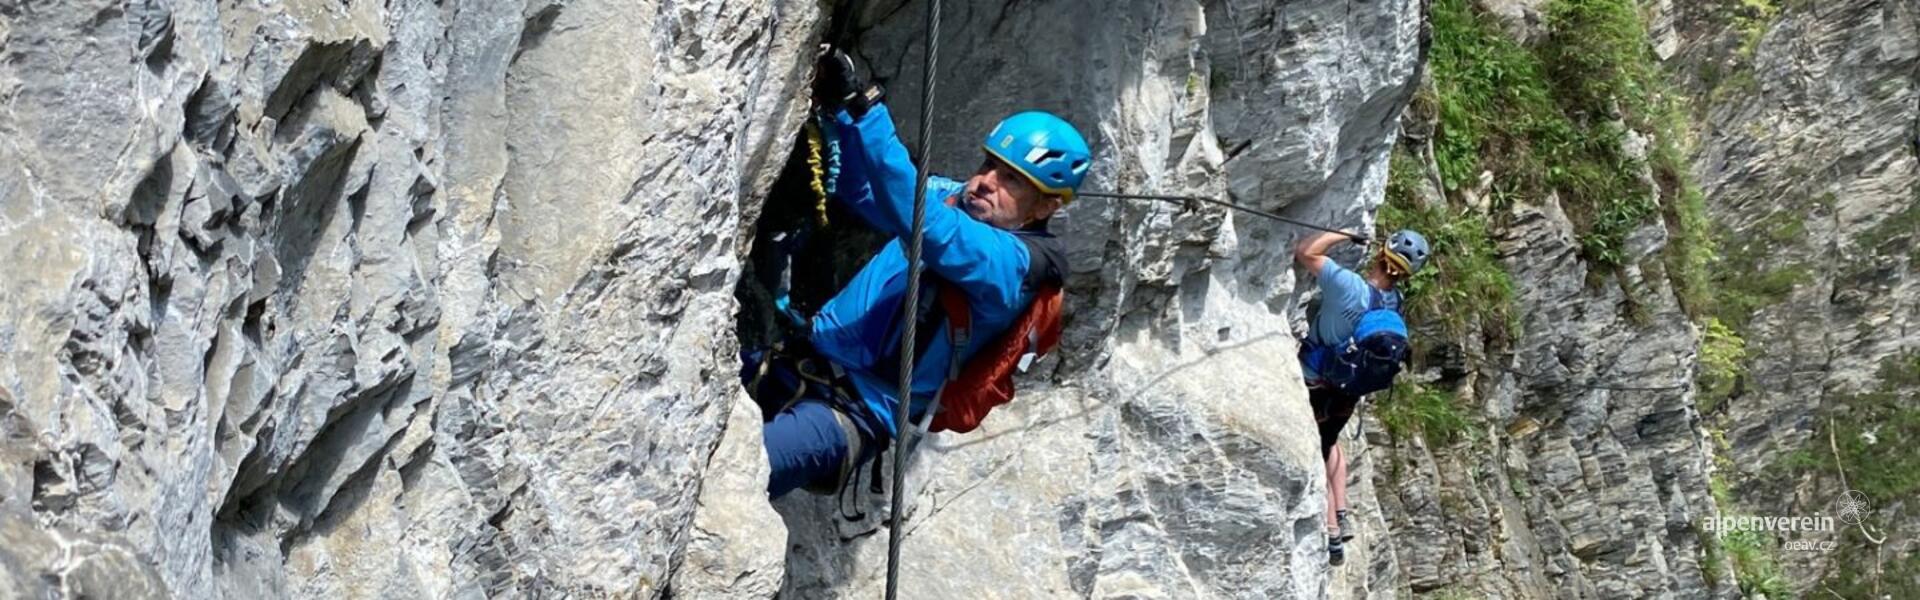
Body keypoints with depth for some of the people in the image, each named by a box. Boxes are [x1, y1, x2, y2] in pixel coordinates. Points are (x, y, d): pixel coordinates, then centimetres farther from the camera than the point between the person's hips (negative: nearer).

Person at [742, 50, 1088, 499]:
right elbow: (860, 189, 18)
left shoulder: (1014, 263, -12)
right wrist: (838, 108, 0)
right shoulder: (952, 200, 13)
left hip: (853, 411, -9)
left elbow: (925, 225, -27)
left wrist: (865, 111, -31)